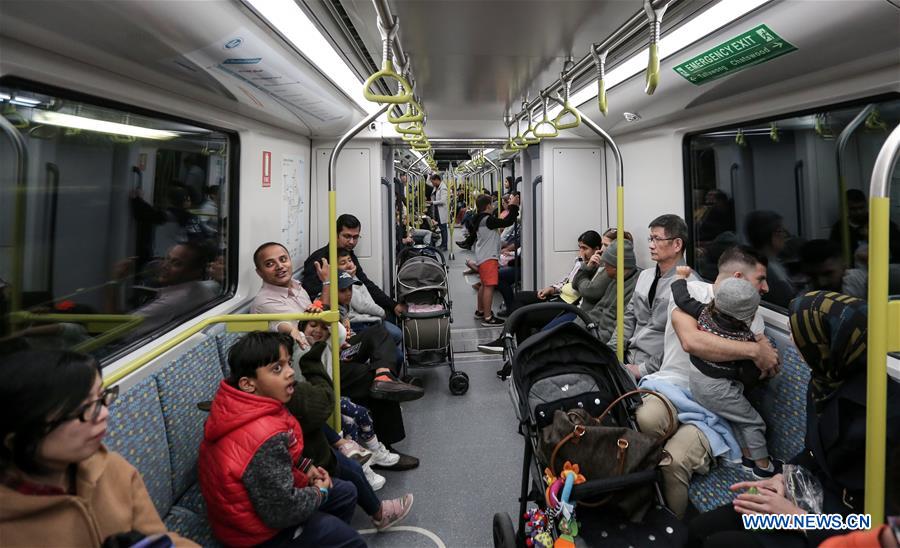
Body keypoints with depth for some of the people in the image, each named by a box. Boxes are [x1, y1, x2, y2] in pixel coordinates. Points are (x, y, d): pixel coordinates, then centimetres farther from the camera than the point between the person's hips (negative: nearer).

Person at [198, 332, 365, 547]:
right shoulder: (266, 437, -37)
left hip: (258, 498, 9)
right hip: (258, 530, -9)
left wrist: (305, 468, 2)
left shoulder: (241, 406, -9)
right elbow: (281, 512, -30)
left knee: (346, 492, 17)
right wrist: (319, 492, -12)